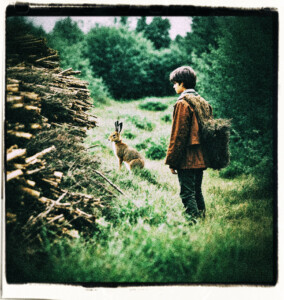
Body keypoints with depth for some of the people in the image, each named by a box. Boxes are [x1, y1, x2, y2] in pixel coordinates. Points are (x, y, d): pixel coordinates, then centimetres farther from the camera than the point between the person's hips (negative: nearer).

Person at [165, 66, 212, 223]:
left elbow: (178, 135, -15)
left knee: (187, 194, -4)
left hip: (187, 159, -8)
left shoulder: (182, 104, -13)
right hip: (201, 158, 8)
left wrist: (172, 161, -10)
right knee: (197, 191, 18)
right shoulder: (203, 102, 12)